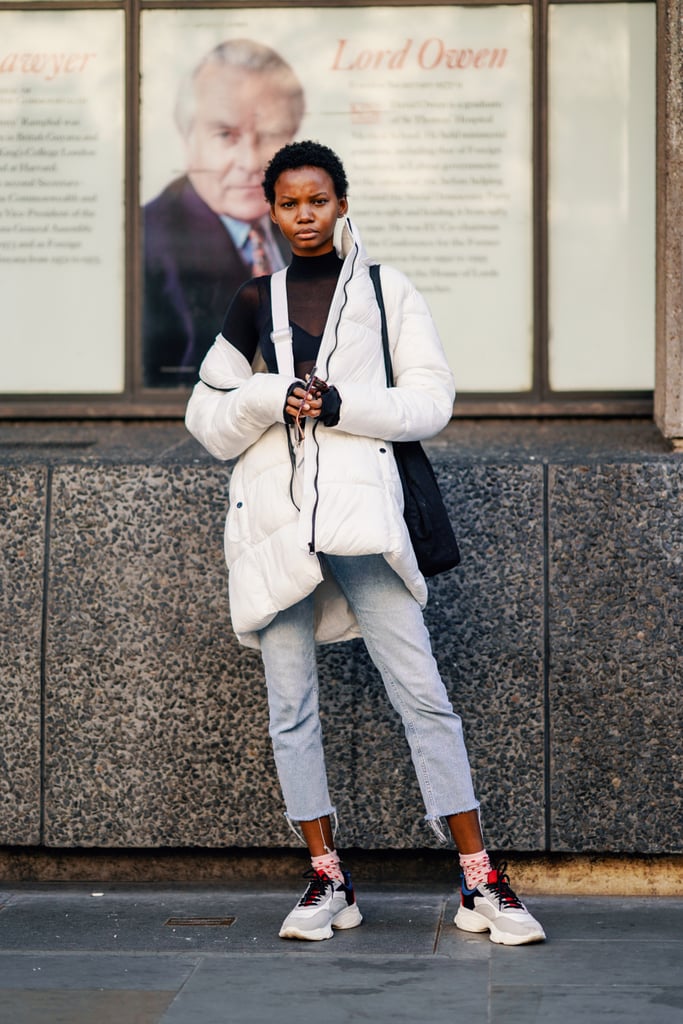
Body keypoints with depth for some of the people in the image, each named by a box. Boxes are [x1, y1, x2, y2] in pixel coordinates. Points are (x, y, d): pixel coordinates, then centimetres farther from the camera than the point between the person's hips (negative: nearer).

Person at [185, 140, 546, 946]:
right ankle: (327, 880, 14)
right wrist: (274, 397, -7)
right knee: (291, 705, 3)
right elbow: (205, 417, 12)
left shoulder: (386, 291, 10)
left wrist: (339, 403, -12)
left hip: (360, 506, -2)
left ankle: (481, 883, -2)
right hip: (273, 512, 3)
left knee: (421, 692, -6)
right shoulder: (253, 303, 14)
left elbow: (431, 401, 1)